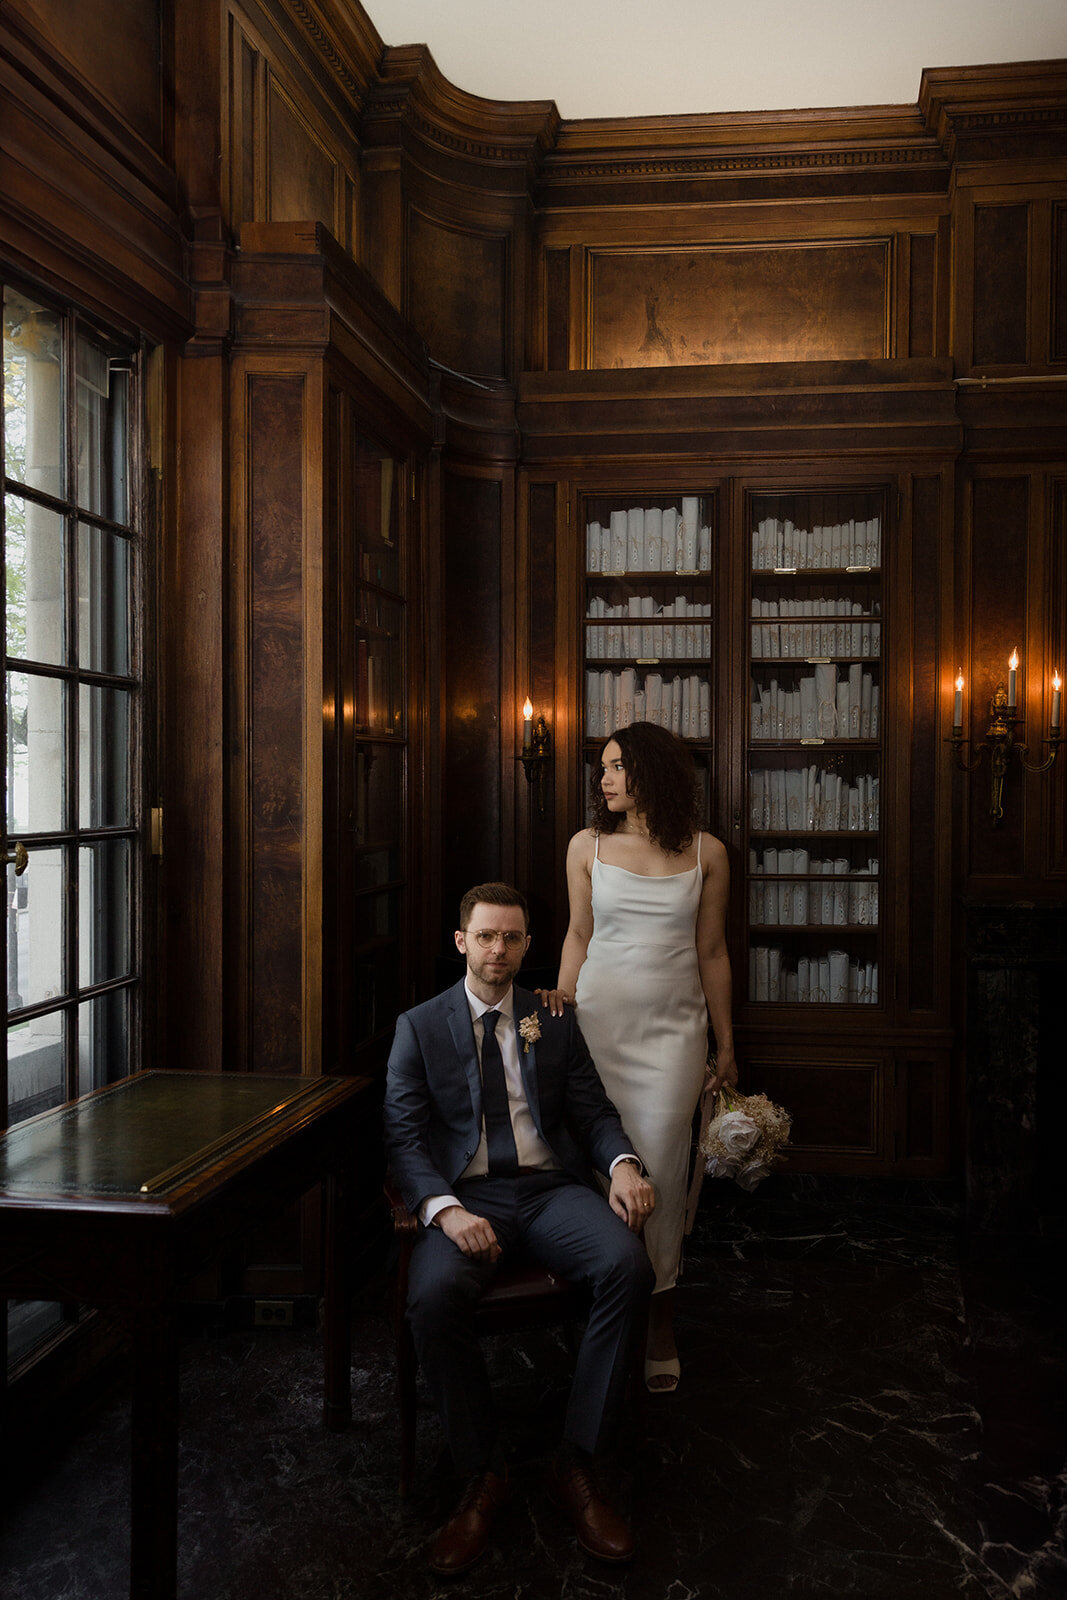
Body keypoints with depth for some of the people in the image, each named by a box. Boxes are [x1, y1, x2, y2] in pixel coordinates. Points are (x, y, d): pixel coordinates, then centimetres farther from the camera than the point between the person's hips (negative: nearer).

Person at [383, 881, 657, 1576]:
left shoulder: (555, 1022, 17)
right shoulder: (419, 1027, 10)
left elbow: (594, 1111, 12)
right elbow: (404, 1135, 1)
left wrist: (624, 1165, -12)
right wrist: (444, 1208, -19)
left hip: (550, 1187, 2)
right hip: (466, 1195, -2)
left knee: (628, 1265, -29)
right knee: (434, 1296, -34)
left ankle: (579, 1465, -14)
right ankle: (484, 1474, -10)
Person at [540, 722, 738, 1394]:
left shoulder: (706, 853, 3)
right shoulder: (588, 846, 4)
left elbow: (712, 953, 8)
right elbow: (579, 936, 12)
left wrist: (726, 1047, 10)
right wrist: (562, 998, -1)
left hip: (672, 1028, -1)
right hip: (599, 1019, 1)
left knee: (658, 1169, -3)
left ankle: (660, 1325, 12)